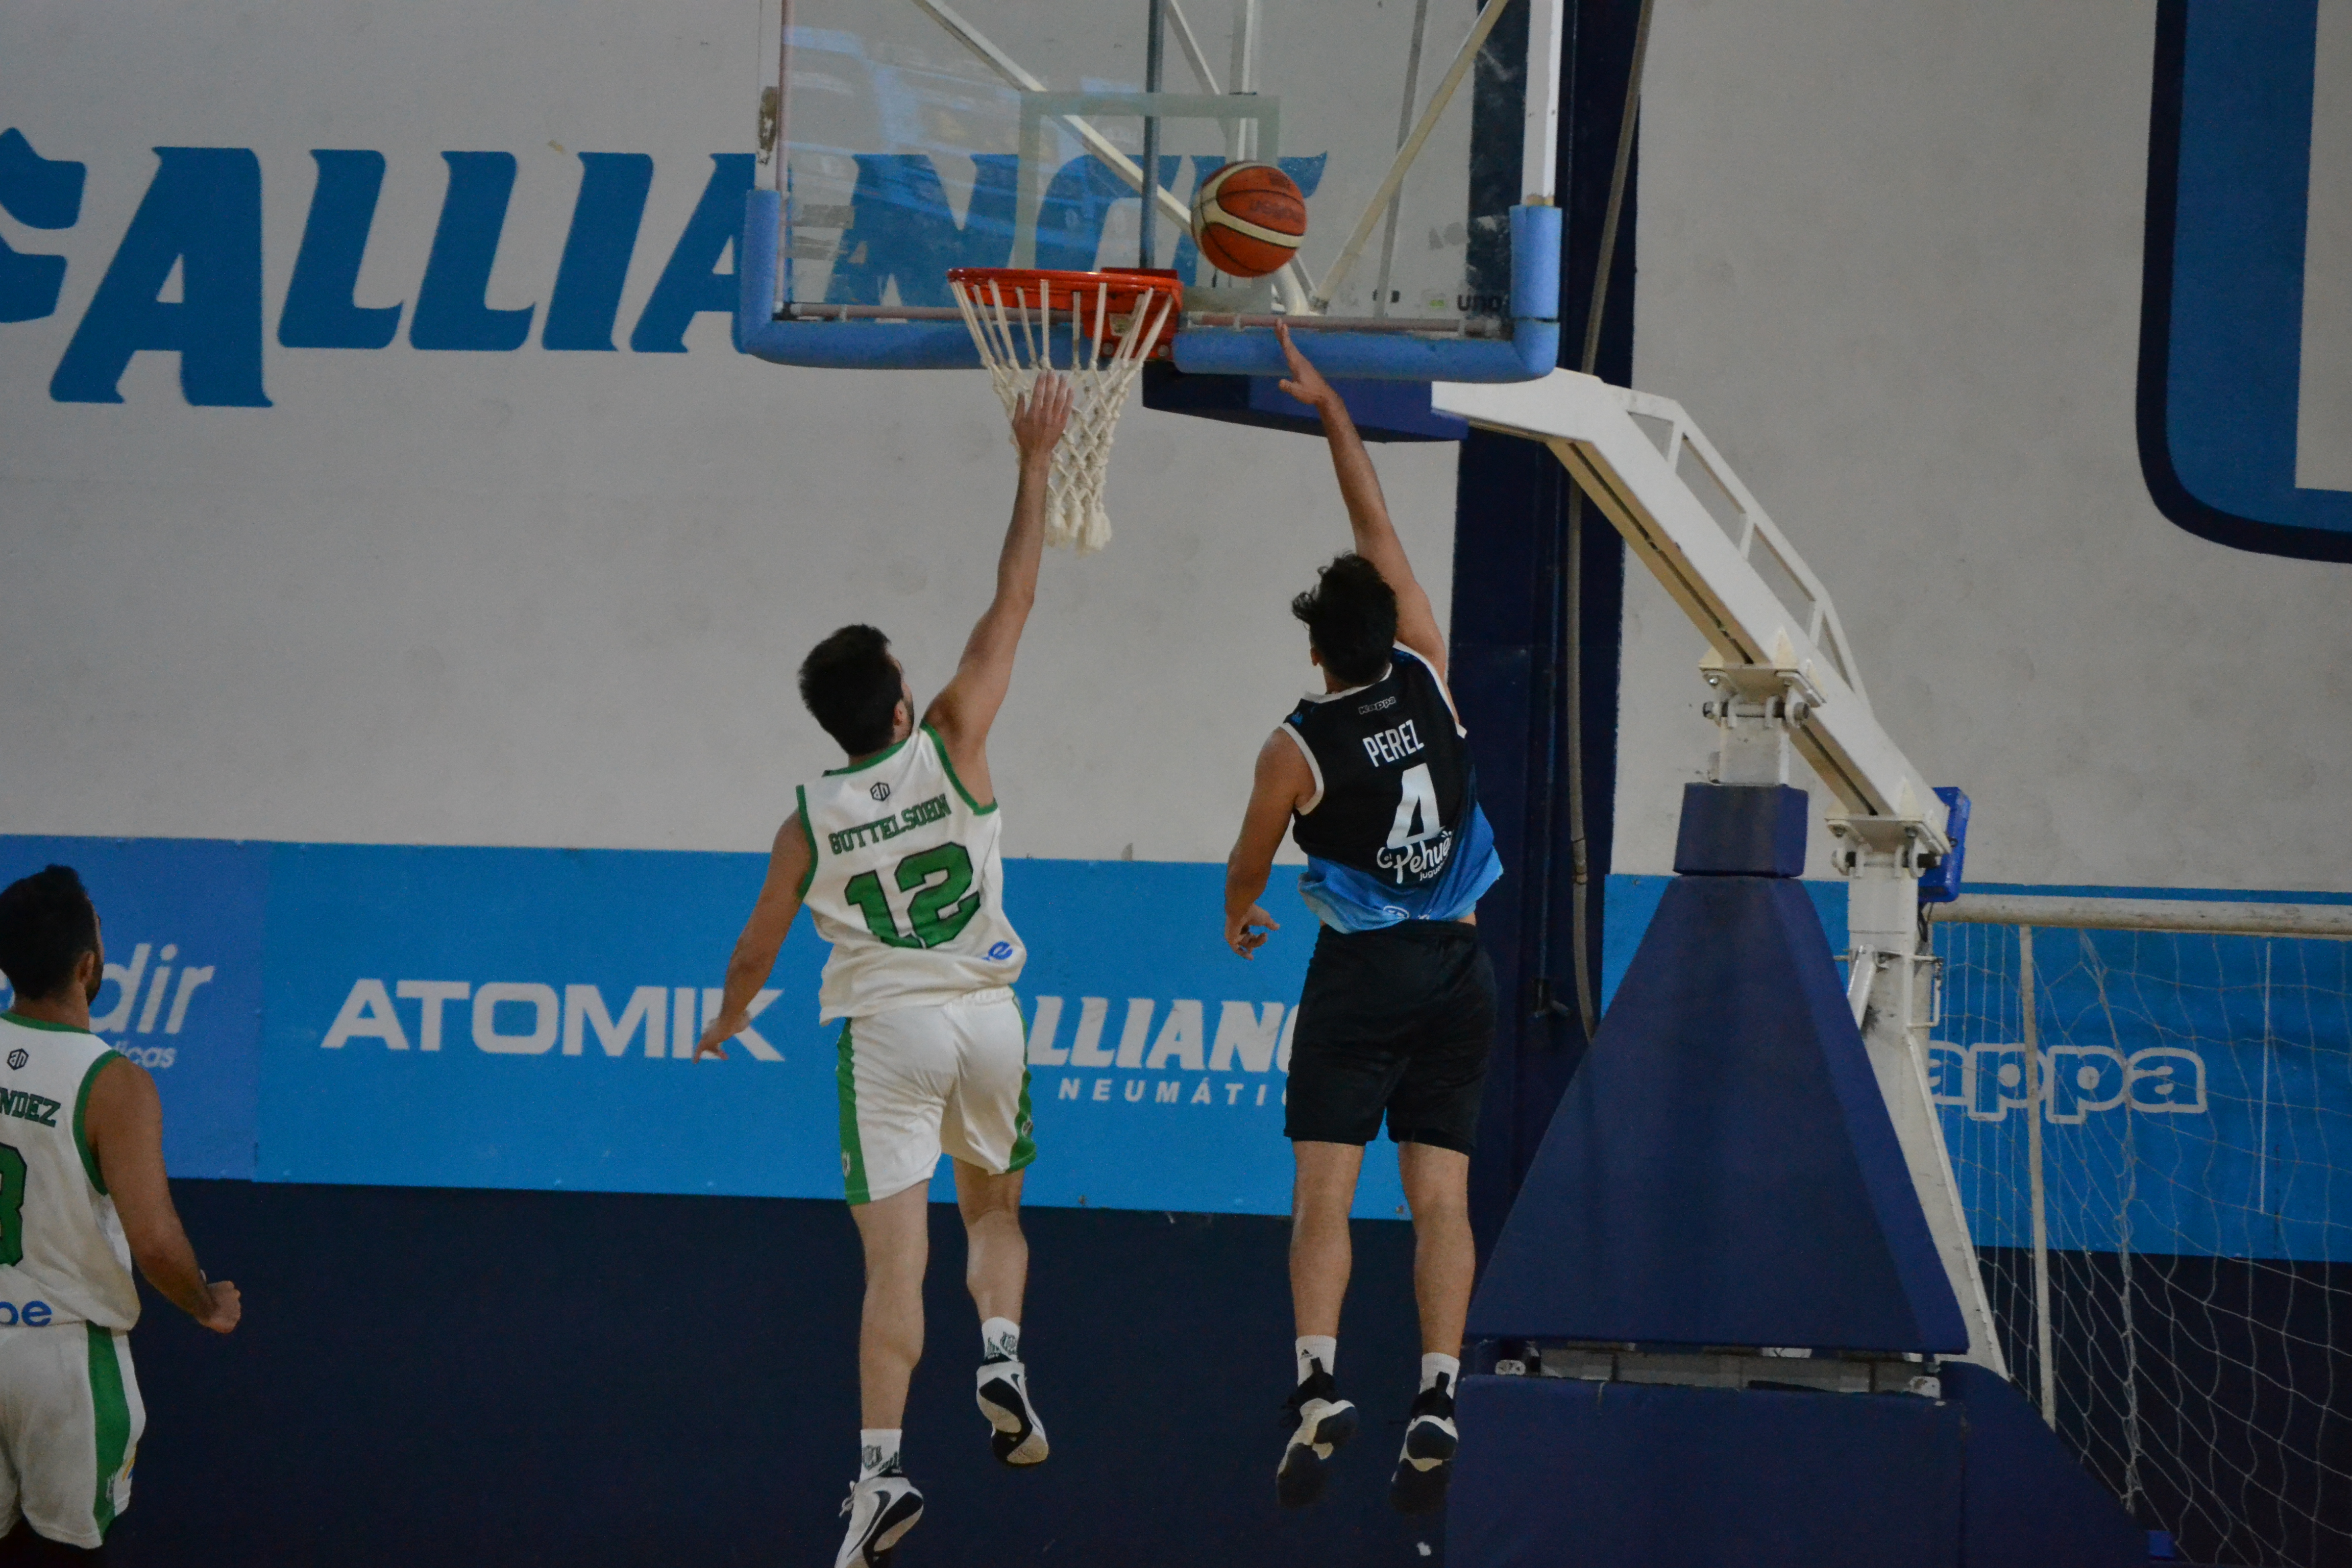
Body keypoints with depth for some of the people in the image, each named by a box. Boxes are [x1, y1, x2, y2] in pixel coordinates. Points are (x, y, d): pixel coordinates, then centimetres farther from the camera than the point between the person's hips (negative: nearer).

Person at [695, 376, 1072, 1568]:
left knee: (894, 1258, -5)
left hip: (887, 1028, -1)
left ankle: (882, 1468, -16)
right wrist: (1034, 468, 5)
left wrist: (726, 1023, 34)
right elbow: (1012, 606, -1)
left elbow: (757, 945, 13)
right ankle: (1001, 1354, -2)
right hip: (985, 1017, 1)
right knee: (992, 1209, 25)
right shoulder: (952, 750, -4)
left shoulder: (810, 820, 0)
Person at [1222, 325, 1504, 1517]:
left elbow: (1248, 864, 7)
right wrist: (1329, 408, 10)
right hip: (1459, 971, 3)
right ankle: (1436, 1404, -10)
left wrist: (1239, 917, 30)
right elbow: (1380, 532, 5)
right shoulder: (1429, 680, -4)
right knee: (1441, 1198, 0)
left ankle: (1319, 1381, -22)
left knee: (1324, 1194, -5)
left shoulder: (1297, 749, -10)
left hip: (1362, 973, -3)